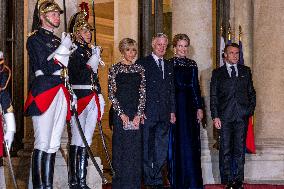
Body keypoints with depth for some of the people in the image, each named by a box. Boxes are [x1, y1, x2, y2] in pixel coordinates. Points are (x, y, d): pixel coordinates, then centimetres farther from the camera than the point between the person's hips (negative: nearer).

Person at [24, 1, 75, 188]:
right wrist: (63, 49, -10)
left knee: (53, 145, 5)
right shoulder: (35, 39, -2)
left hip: (61, 93, 7)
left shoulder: (58, 41, 21)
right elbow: (46, 68, -12)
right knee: (43, 144, -10)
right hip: (43, 92, -7)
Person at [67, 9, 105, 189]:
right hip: (78, 98, -7)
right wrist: (90, 64, -12)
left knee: (86, 140, 5)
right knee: (77, 139, -3)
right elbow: (74, 75, -14)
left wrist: (99, 96, 17)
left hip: (92, 98, 7)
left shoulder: (91, 51, 17)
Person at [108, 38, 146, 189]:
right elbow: (112, 94, -3)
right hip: (120, 113, -3)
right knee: (120, 147, -2)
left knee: (136, 148, 2)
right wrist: (121, 114, -10)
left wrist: (139, 114, -5)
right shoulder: (115, 69, 2)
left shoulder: (140, 69, 10)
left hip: (137, 115, 3)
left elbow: (143, 93, 6)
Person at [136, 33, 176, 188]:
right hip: (148, 112, -5)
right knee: (147, 149, 0)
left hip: (164, 115, 5)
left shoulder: (168, 66, 17)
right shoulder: (142, 63, 0)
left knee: (162, 150, 5)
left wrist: (172, 111, 11)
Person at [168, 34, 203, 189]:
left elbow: (196, 87, 11)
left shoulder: (192, 64, 11)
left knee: (191, 143, 2)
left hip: (190, 106, 3)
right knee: (176, 143, -1)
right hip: (174, 105, -3)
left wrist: (199, 108, 2)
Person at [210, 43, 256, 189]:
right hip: (224, 116, -1)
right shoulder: (217, 73, 8)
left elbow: (251, 92, 15)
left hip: (242, 116, 1)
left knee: (240, 149, 2)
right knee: (225, 149, -1)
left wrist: (251, 109, 2)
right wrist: (215, 116, -4)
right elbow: (213, 96, 5)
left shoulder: (245, 71, 14)